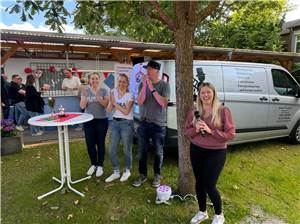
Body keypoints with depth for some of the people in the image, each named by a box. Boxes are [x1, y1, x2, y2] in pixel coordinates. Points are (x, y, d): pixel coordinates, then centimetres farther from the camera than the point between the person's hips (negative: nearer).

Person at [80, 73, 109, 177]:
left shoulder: (104, 91, -1)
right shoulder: (85, 91, 2)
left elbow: (106, 105, -10)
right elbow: (82, 106, -4)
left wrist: (98, 97, -24)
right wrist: (85, 96, -20)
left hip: (102, 120, -1)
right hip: (88, 121, 2)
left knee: (100, 143, 6)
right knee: (90, 144, 7)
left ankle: (100, 166, 20)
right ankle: (93, 164, 27)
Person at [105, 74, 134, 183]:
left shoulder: (130, 95, -6)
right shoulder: (113, 92, 5)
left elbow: (126, 112, -15)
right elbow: (109, 110, 1)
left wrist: (115, 102, -13)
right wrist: (111, 101, -15)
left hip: (126, 123, -4)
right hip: (115, 122, 4)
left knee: (127, 149, 6)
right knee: (112, 149, 5)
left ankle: (127, 171, 28)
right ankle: (116, 172, 23)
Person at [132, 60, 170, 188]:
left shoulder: (164, 85, -4)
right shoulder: (143, 84, 2)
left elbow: (164, 103, -14)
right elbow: (139, 102, -9)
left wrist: (152, 89, -20)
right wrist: (144, 85, -18)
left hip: (159, 124, -2)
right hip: (144, 123, 2)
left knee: (158, 152, 8)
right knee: (141, 152, 9)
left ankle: (157, 175, 28)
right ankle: (142, 175, 27)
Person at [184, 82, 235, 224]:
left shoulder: (223, 111, -10)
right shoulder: (193, 112, 1)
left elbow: (231, 134, -12)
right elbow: (187, 132, 6)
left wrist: (211, 131, -23)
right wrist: (196, 129, -16)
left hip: (216, 152, -4)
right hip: (196, 151, 4)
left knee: (209, 185, 1)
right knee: (199, 183, 15)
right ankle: (202, 212, 39)